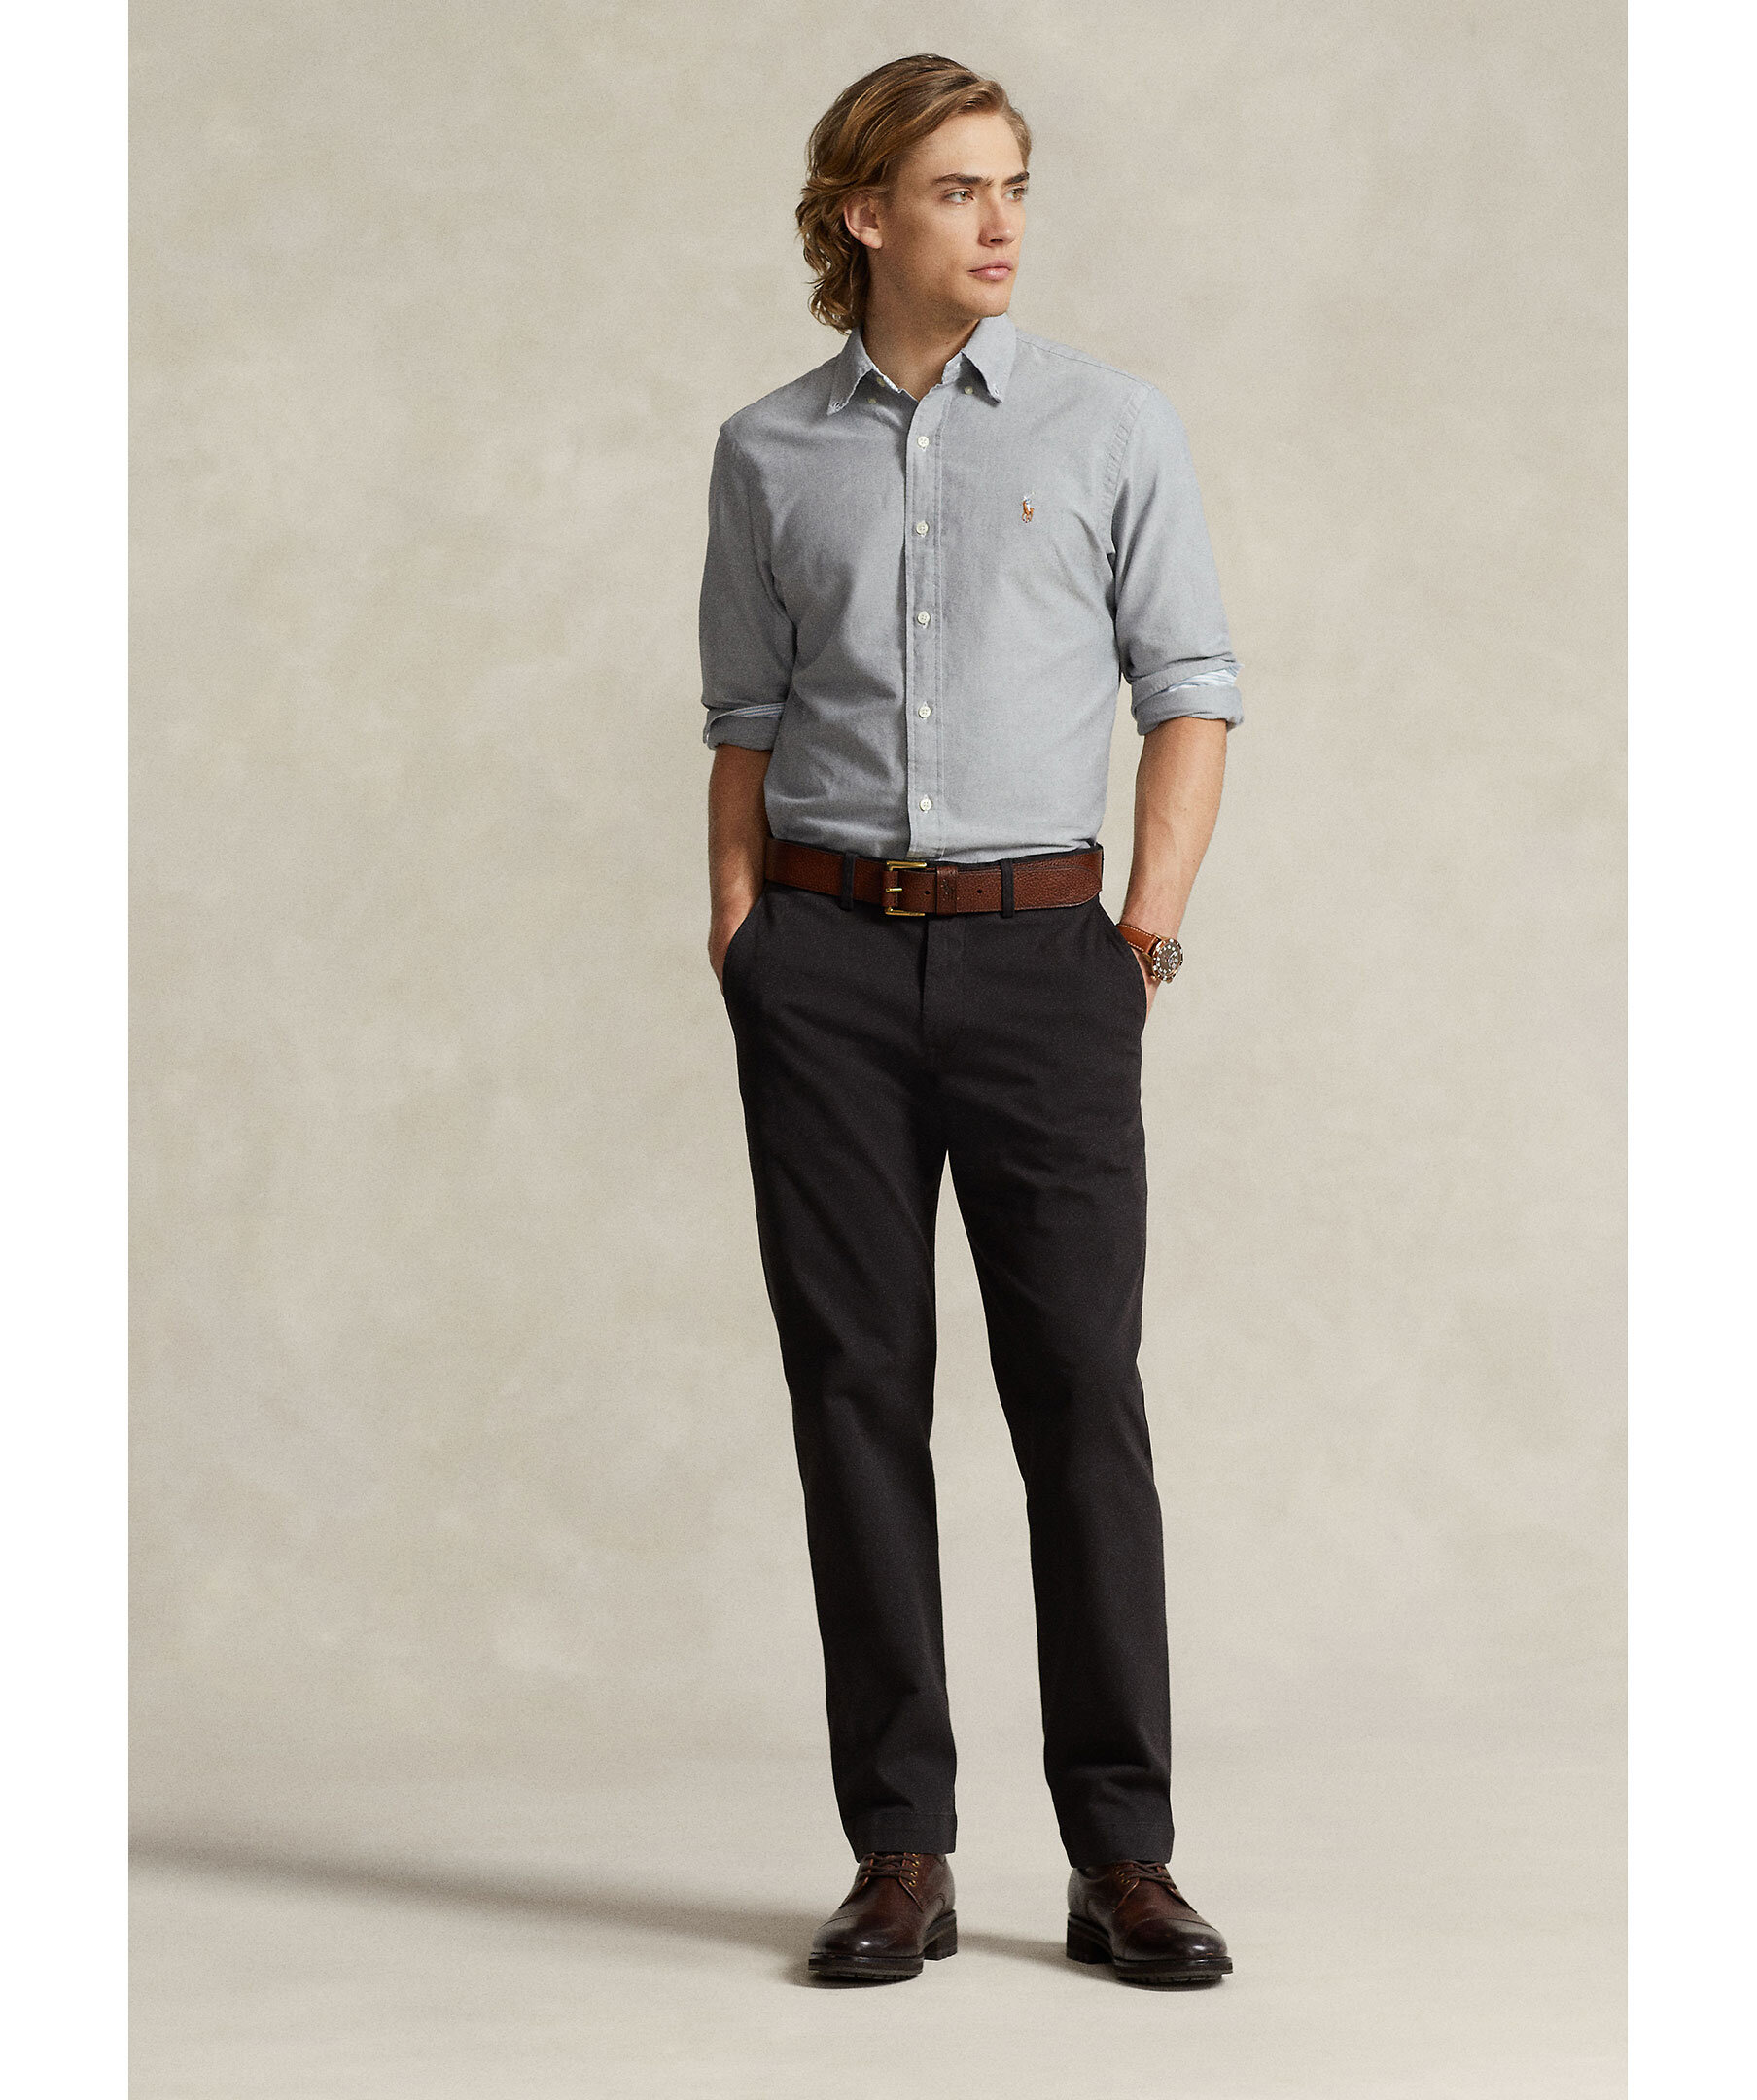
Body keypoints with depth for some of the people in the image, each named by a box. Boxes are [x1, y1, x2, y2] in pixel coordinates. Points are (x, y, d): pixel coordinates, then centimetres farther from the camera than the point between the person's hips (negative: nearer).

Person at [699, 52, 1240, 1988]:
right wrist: (735, 940, 4)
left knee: (1080, 1388, -4)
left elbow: (1191, 697, 4)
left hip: (1038, 947, -1)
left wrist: (1147, 935, -4)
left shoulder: (1111, 427, 4)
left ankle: (1122, 1857, 3)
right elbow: (744, 722, 13)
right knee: (856, 1388, 1)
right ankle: (899, 1858, 8)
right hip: (828, 956, 1)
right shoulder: (768, 454, 9)